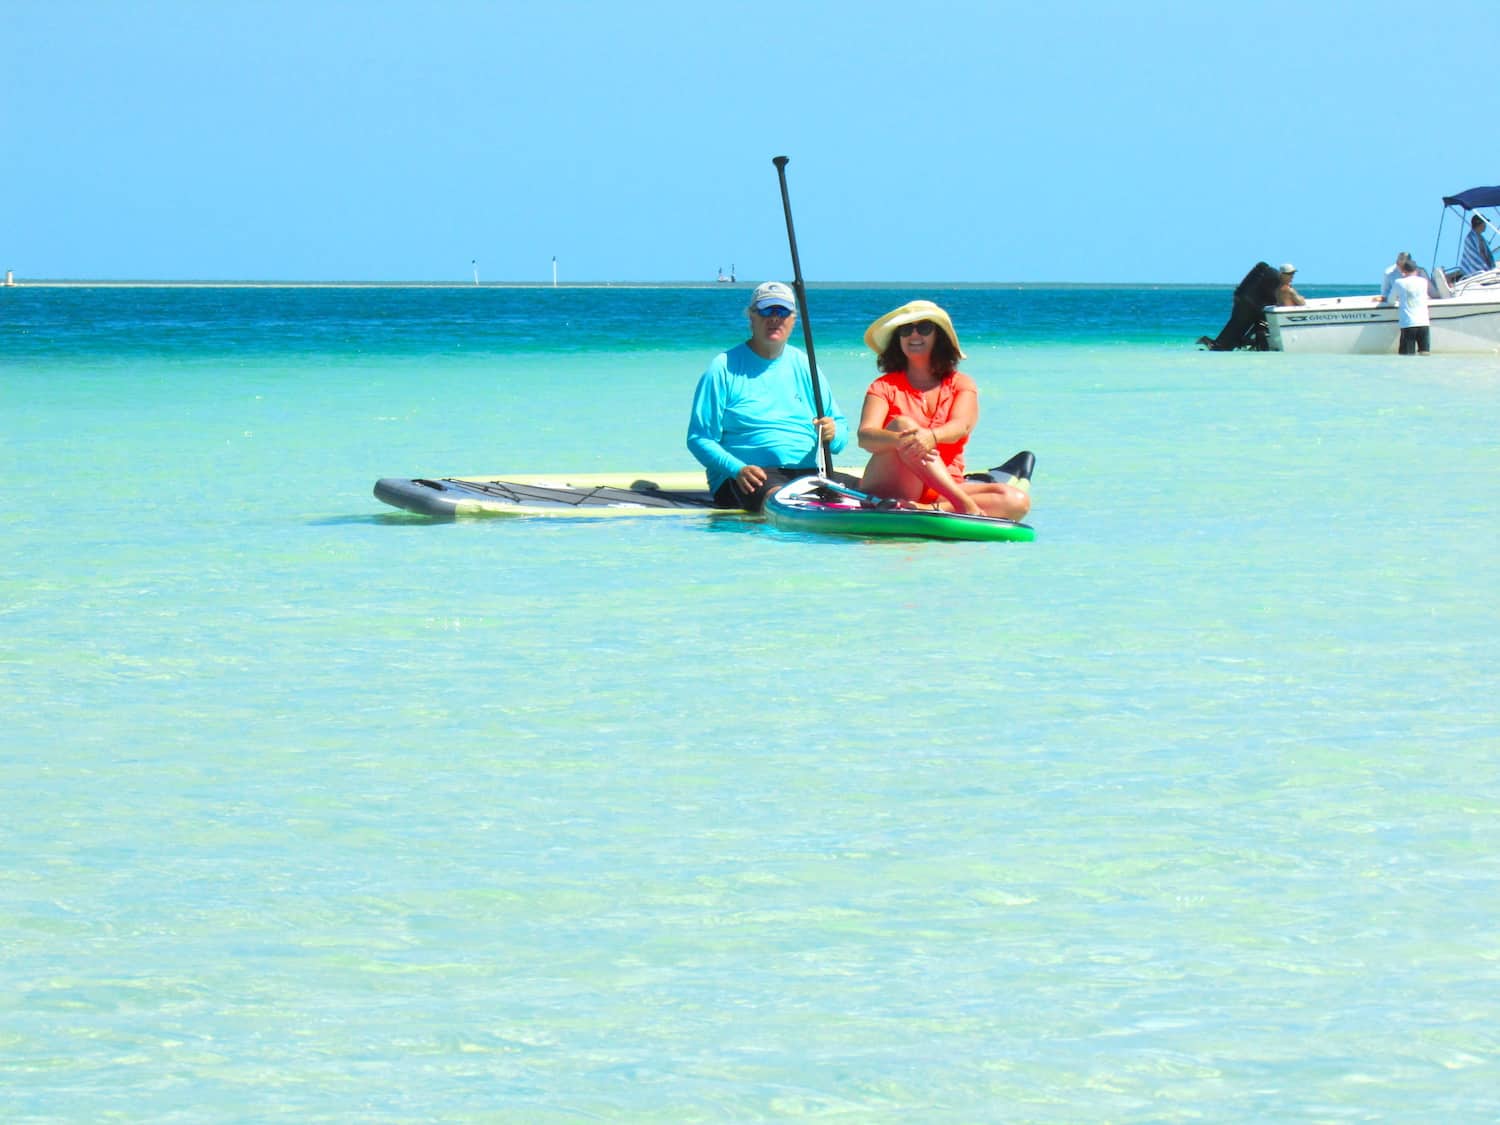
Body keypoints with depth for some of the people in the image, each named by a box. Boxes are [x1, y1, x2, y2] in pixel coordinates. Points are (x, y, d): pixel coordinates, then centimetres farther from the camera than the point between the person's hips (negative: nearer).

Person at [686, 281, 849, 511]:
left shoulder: (804, 367, 17)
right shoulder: (725, 368, 3)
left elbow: (841, 429, 19)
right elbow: (699, 438, -2)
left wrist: (832, 434, -7)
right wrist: (737, 469, -19)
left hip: (808, 472, 5)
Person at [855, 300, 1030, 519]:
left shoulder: (961, 385, 14)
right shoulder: (884, 387, 8)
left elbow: (961, 426, -8)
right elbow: (865, 437, -10)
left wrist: (931, 436, -33)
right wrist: (900, 439, -34)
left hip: (940, 493, 2)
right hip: (888, 490, -2)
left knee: (1018, 501, -20)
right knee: (902, 424, -29)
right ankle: (966, 506, -44)